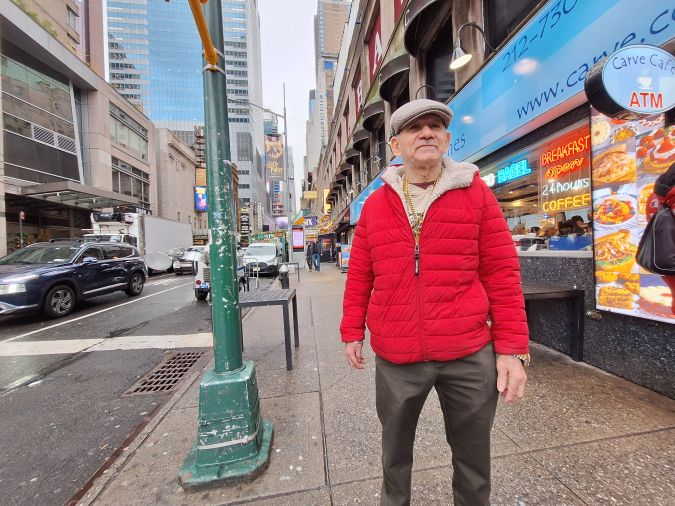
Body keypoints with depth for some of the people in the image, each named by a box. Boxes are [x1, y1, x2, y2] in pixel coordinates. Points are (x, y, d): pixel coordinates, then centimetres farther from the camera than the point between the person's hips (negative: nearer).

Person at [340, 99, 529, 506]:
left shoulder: (476, 194, -1)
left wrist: (512, 349, -4)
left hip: (470, 354, 0)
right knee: (396, 451, 24)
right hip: (395, 357, 2)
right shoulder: (375, 205, 2)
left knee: (474, 456, 23)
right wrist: (352, 333, 7)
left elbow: (502, 274, -2)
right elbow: (359, 276, 5)